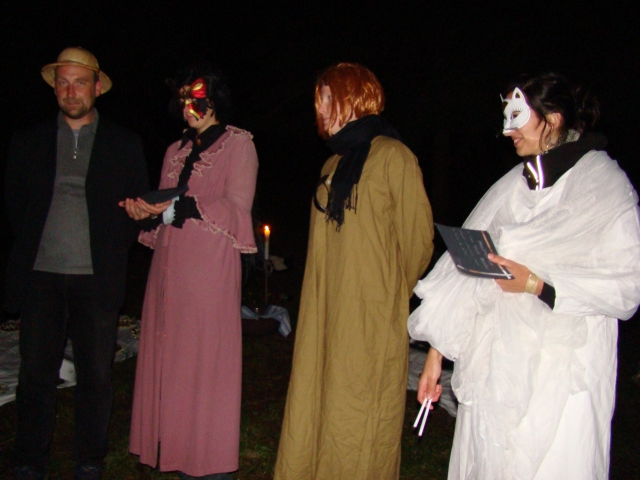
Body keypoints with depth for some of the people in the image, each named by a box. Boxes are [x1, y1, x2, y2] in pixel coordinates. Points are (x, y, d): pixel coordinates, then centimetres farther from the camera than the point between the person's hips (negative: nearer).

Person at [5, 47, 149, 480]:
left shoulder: (124, 144, 8)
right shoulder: (29, 142, 12)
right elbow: (14, 203, 15)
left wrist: (113, 248, -1)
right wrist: (31, 244, 7)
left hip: (97, 278, -1)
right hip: (41, 276, 1)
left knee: (96, 376, 3)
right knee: (35, 374, 3)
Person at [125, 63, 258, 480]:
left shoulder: (238, 144, 5)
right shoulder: (176, 152, 22)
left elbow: (236, 206, -7)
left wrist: (176, 209, -13)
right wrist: (147, 212, 0)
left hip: (211, 269, -6)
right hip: (170, 269, 6)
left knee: (208, 362, -6)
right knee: (170, 361, 4)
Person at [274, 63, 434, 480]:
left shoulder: (392, 156, -8)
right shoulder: (336, 163, 16)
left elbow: (417, 238, -8)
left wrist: (391, 296, 1)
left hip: (371, 320, -7)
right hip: (326, 317, 7)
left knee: (357, 424, 4)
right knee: (313, 412, 11)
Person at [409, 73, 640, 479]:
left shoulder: (606, 186, -4)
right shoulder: (512, 187, 11)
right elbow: (465, 266, 8)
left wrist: (537, 285, -19)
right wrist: (436, 352, 5)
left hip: (561, 371, -5)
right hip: (496, 366, 5)